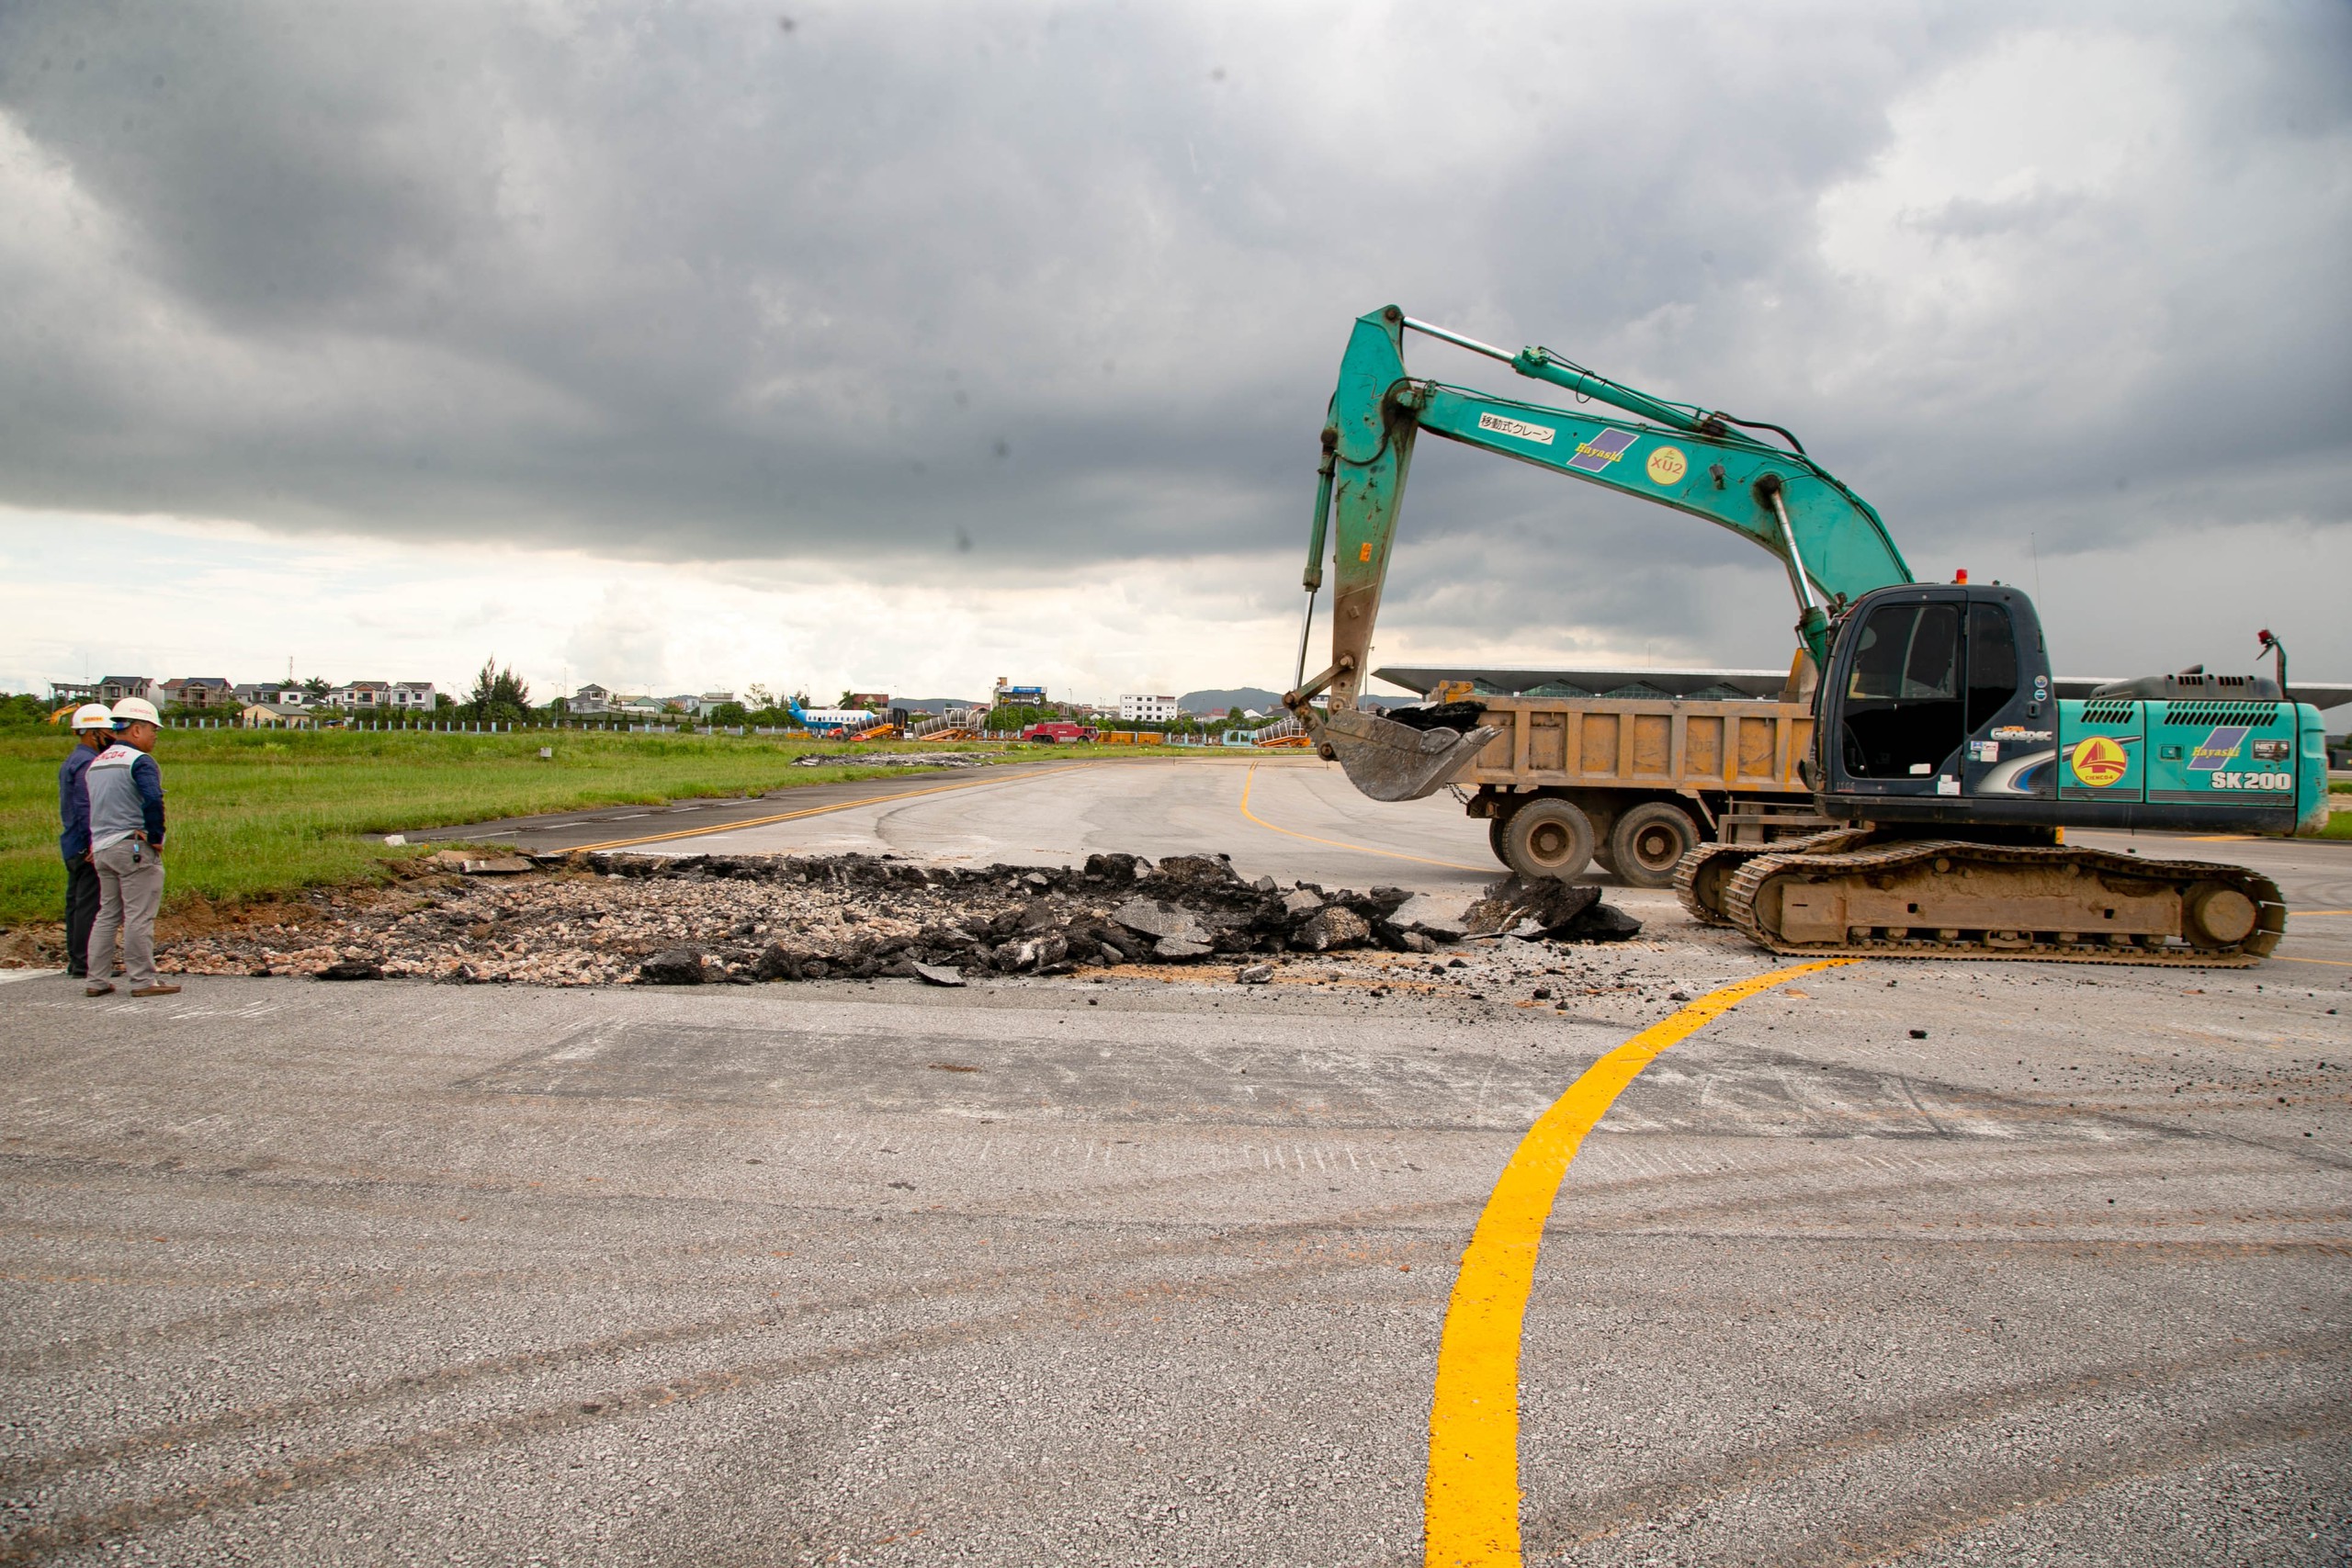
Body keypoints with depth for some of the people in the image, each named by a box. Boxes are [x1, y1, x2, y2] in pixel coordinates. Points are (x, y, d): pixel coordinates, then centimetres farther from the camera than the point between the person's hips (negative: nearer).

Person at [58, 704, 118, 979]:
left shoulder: (71, 761, 17)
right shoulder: (87, 763, -15)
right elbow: (87, 809, -21)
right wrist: (96, 844, -21)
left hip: (72, 846, 11)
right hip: (87, 847, -11)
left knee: (76, 903, 13)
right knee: (91, 905, -8)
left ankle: (75, 960, 19)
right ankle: (85, 964, -7)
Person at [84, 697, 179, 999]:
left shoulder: (95, 764, 17)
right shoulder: (139, 761, -11)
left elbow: (87, 808, 19)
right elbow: (153, 800, -26)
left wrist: (95, 843, 19)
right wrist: (156, 837, -15)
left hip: (102, 849, 8)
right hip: (135, 848, -8)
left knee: (107, 914, 14)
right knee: (139, 917, -5)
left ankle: (96, 980, 15)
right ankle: (143, 980, -3)